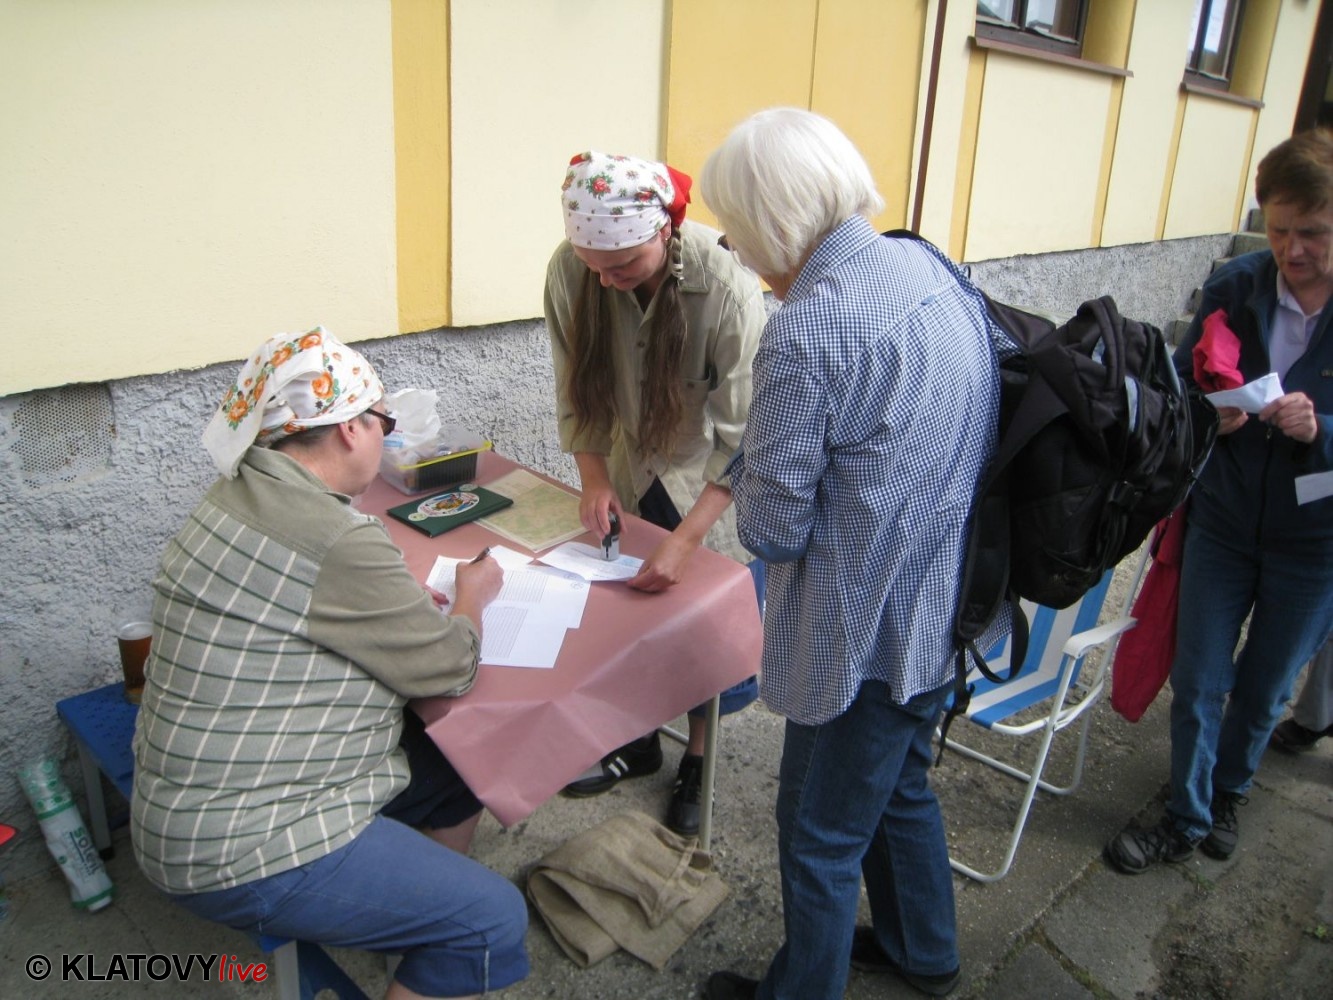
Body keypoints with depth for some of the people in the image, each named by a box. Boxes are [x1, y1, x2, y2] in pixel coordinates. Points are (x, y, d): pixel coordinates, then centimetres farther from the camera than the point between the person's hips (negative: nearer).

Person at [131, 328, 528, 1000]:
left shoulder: (240, 494, 3)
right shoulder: (337, 542, -26)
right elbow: (451, 668, -15)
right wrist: (473, 594, 3)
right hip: (245, 855, -10)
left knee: (465, 769, 16)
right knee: (492, 920, -8)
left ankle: (421, 927, 32)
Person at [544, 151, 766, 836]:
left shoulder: (727, 287, -32)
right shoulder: (570, 272, -19)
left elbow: (741, 440, -30)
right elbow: (576, 392, -6)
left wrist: (685, 539, -37)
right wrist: (593, 478, -18)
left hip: (712, 486, -3)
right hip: (629, 475, 4)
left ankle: (699, 758, 32)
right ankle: (638, 741, 39)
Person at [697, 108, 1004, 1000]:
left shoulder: (806, 331, -26)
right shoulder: (935, 266, 0)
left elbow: (771, 530, -20)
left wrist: (750, 475, 0)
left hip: (866, 635, -9)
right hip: (947, 608, 9)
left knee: (820, 836, 14)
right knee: (902, 786, 30)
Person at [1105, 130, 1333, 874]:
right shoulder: (1235, 287, -8)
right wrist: (1209, 415, -22)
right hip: (1222, 522, 1)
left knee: (1265, 688, 18)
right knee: (1198, 681, 9)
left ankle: (1228, 791, 46)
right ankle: (1188, 819, 30)